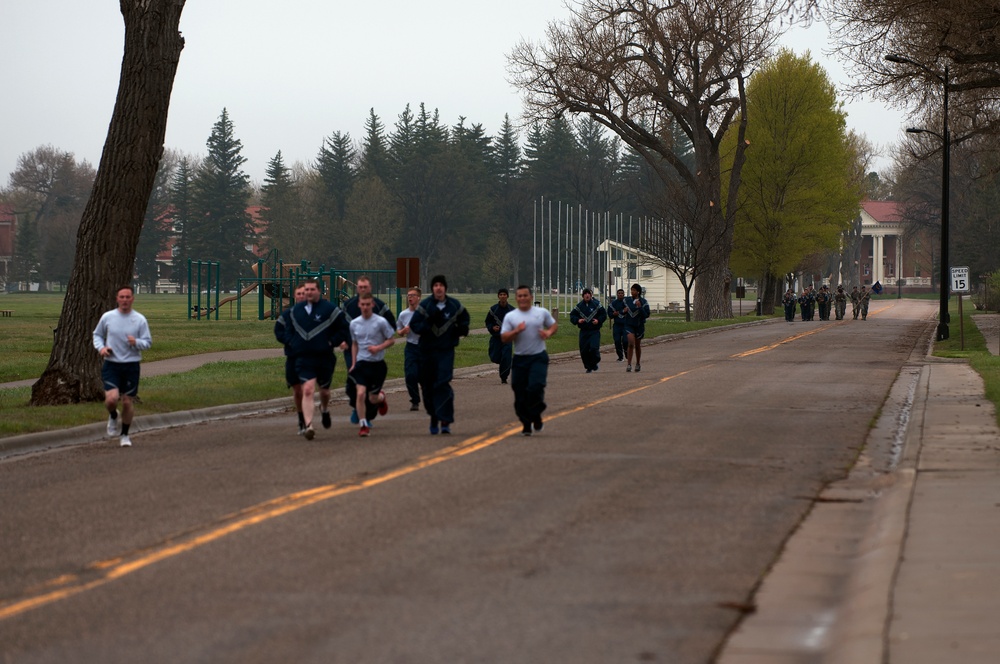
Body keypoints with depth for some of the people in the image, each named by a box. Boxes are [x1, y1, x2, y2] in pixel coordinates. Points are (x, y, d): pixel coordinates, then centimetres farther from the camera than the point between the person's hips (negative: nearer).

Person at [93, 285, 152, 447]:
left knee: (127, 402, 5)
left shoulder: (140, 320, -1)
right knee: (111, 399, -18)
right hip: (111, 365, 0)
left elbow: (148, 342, 3)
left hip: (131, 365, 0)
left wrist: (136, 342, -19)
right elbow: (97, 334, 15)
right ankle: (113, 416, 19)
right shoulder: (107, 317, 0)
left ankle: (124, 435, 25)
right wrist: (101, 348, -5)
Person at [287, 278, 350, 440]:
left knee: (324, 390, 18)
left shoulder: (329, 309, -6)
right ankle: (308, 426, -21)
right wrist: (293, 343, 6)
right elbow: (289, 329, 22)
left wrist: (332, 342, -10)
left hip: (325, 358, -1)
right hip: (303, 358, 1)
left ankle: (325, 409, 53)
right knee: (307, 391, -16)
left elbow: (344, 328, -2)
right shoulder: (296, 310, 7)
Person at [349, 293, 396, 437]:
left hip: (378, 364, -2)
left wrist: (378, 348, -18)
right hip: (361, 363, 2)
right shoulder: (354, 323, 3)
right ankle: (364, 425, -7)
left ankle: (381, 397, 44)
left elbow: (392, 339, -2)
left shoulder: (381, 322, -9)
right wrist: (353, 363, 13)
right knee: (361, 393, -17)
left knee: (373, 399, 6)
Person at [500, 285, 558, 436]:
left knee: (535, 387, -20)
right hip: (520, 359, 2)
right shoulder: (510, 317, 3)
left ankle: (536, 416, 5)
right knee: (520, 394, 2)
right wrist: (516, 331, -18)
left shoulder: (542, 313, 5)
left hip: (539, 357, -1)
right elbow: (504, 338, -1)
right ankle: (526, 425, 16)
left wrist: (549, 332, -3)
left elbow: (554, 325, 18)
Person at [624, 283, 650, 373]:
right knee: (631, 343, -18)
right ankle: (629, 364, -17)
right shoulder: (627, 301, 2)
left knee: (638, 345, 11)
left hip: (639, 325, 0)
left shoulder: (643, 302, -7)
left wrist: (640, 307, -24)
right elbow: (623, 311, 17)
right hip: (629, 325, 1)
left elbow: (647, 315, -12)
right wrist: (624, 311, -7)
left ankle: (638, 364, 29)